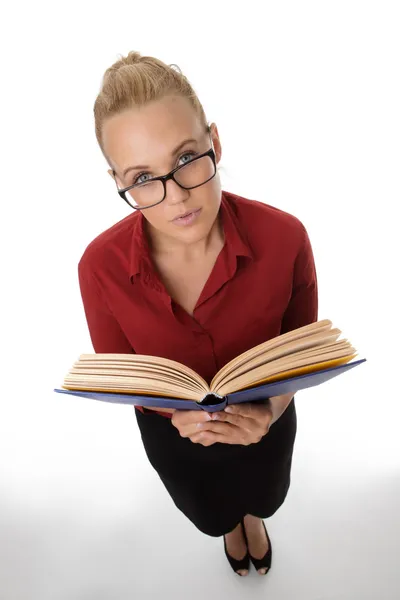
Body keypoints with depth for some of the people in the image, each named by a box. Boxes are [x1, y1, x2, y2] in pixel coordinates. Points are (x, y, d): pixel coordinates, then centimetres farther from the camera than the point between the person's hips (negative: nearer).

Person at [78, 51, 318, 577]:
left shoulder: (283, 237, -32)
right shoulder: (100, 266, -31)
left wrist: (274, 406, -33)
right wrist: (176, 411, -33)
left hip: (265, 421, 0)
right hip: (172, 432, 1)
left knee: (263, 498, 37)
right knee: (211, 515, 37)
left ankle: (252, 515, 78)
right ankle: (231, 524, 78)